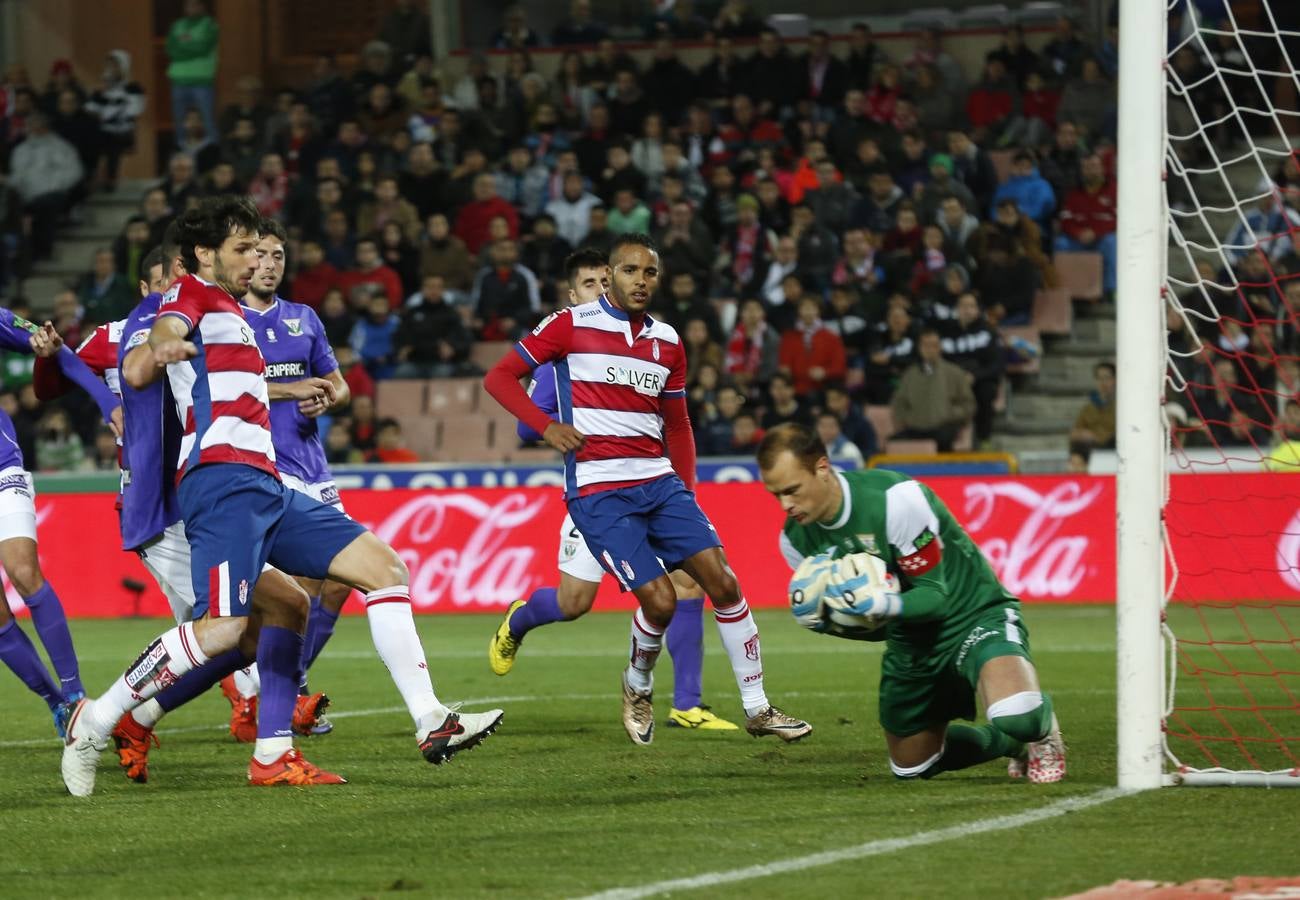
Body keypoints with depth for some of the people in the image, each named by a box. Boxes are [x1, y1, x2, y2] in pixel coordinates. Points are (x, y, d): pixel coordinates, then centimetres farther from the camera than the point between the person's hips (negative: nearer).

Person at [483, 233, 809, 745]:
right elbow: (499, 377, 0)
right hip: (597, 489, -5)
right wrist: (546, 427, -13)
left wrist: (686, 491, 14)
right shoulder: (572, 326, -2)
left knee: (722, 581, -6)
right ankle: (638, 687, 16)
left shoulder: (667, 342, 13)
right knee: (659, 600, -16)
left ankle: (757, 708, 4)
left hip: (658, 481, 5)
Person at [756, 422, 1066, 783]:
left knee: (1015, 719, -35)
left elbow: (935, 596, -24)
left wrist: (879, 604, -43)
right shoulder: (795, 539, -8)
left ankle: (1040, 728, 5)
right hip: (910, 642, 7)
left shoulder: (895, 499, -29)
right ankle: (1017, 742, 41)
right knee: (911, 767, 17)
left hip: (974, 615, -7)